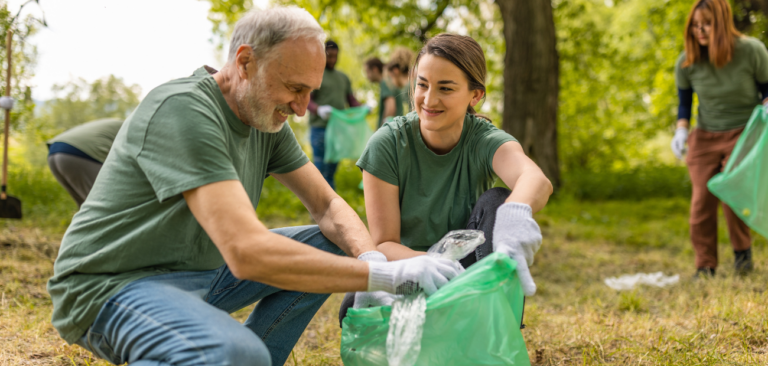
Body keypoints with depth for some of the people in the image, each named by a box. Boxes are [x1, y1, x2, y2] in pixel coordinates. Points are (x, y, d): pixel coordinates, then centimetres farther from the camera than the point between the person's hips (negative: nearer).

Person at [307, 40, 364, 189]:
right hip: (320, 127, -6)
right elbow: (307, 100, -8)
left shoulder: (343, 77, 20)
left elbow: (351, 99, 20)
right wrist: (319, 110, -28)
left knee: (331, 172, 9)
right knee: (321, 170, -10)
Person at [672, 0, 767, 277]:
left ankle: (742, 251, 6)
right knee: (702, 200, -6)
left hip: (743, 134, -3)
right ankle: (705, 267, 5)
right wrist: (681, 131, -10)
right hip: (705, 137, 3)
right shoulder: (686, 63, -7)